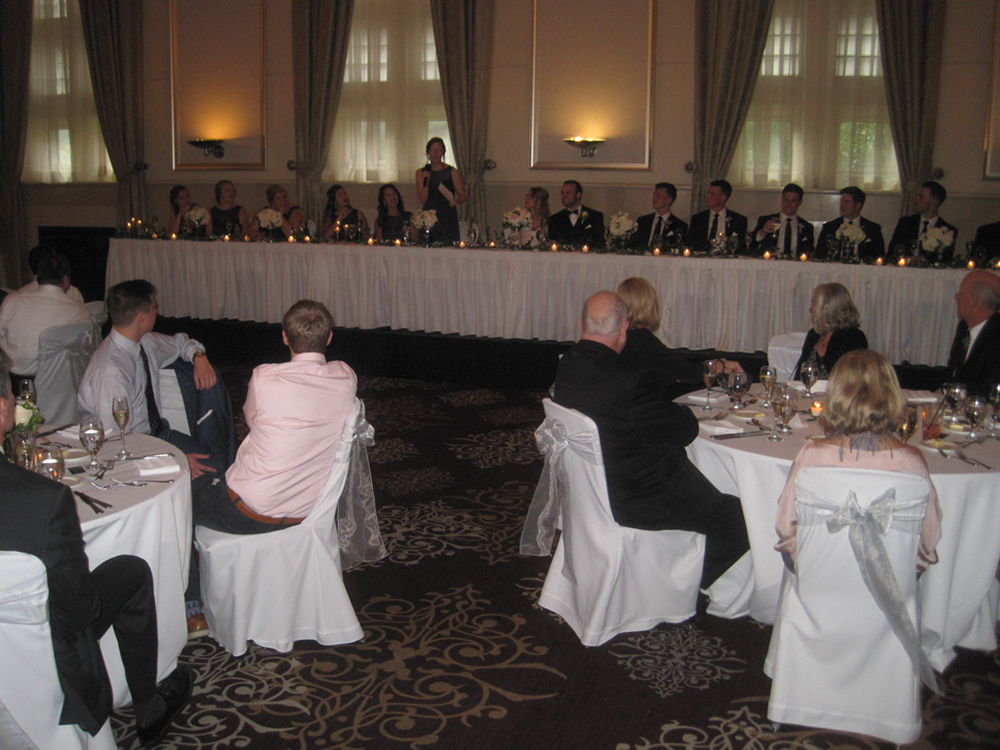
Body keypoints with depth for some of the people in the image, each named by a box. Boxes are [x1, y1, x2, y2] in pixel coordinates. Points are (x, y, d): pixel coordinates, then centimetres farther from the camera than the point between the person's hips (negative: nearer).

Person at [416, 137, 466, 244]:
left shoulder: (452, 172, 5)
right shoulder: (421, 172, 10)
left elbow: (462, 196, 3)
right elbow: (423, 199, 3)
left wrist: (455, 201, -19)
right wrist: (426, 180, -7)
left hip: (448, 218, -1)